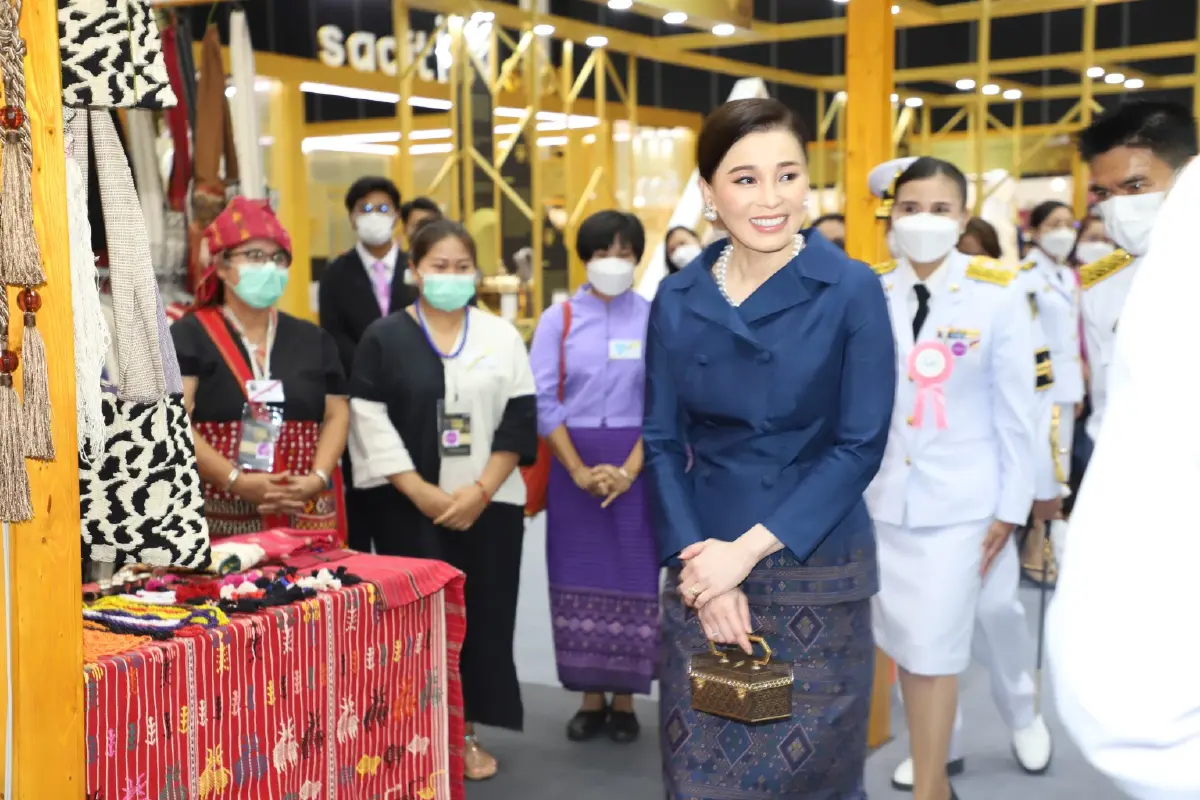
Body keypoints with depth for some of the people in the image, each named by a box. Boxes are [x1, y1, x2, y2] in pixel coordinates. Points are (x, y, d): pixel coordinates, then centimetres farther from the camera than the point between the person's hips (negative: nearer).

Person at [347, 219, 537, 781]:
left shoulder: (502, 337, 6)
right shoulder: (384, 337, 1)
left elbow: (519, 421, 2)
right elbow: (369, 424, -5)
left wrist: (481, 490, -9)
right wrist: (421, 492, -12)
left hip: (488, 504, 2)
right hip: (408, 506, -2)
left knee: (481, 615, 5)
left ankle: (467, 732, 18)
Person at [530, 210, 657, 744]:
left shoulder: (655, 319, 0)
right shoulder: (559, 319, 2)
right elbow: (543, 400, -3)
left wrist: (629, 470, -12)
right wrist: (578, 470, -10)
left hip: (637, 465, -1)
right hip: (574, 465, 1)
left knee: (634, 577, 3)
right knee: (580, 578, 5)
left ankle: (624, 699, 16)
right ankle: (590, 697, 17)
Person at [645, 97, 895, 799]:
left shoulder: (851, 290, -7)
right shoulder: (676, 300, 2)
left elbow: (860, 445, -10)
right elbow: (663, 443, 3)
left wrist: (748, 550, -15)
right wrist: (698, 558, -10)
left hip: (817, 574, -2)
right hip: (704, 569, 3)